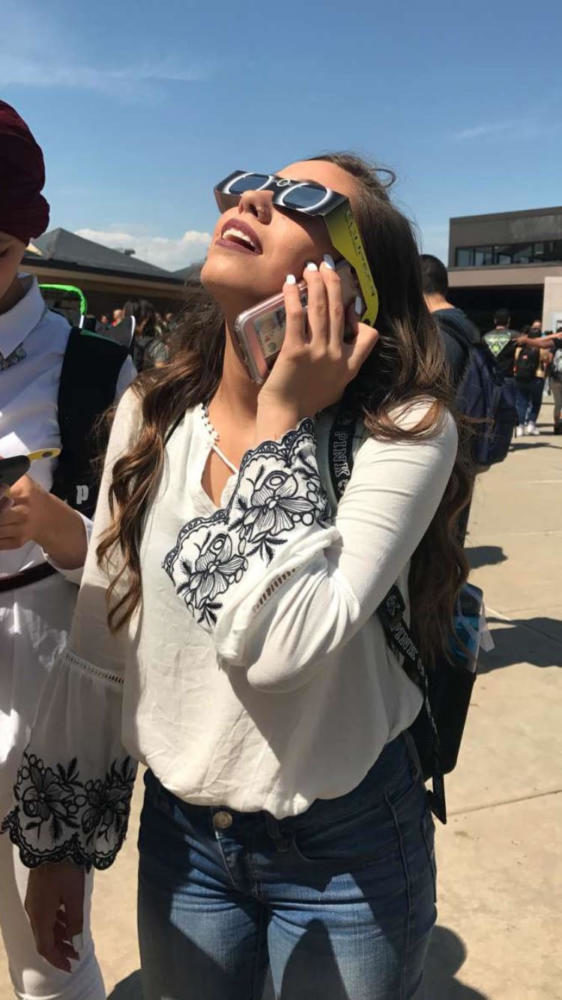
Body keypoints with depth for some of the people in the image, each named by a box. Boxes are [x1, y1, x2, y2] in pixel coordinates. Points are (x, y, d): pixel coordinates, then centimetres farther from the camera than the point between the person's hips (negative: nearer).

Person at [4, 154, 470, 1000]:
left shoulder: (408, 431, -19)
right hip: (179, 831, 4)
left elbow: (280, 645, -32)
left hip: (346, 845, -3)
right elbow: (100, 649, -1)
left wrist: (286, 422, -25)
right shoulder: (150, 416, -6)